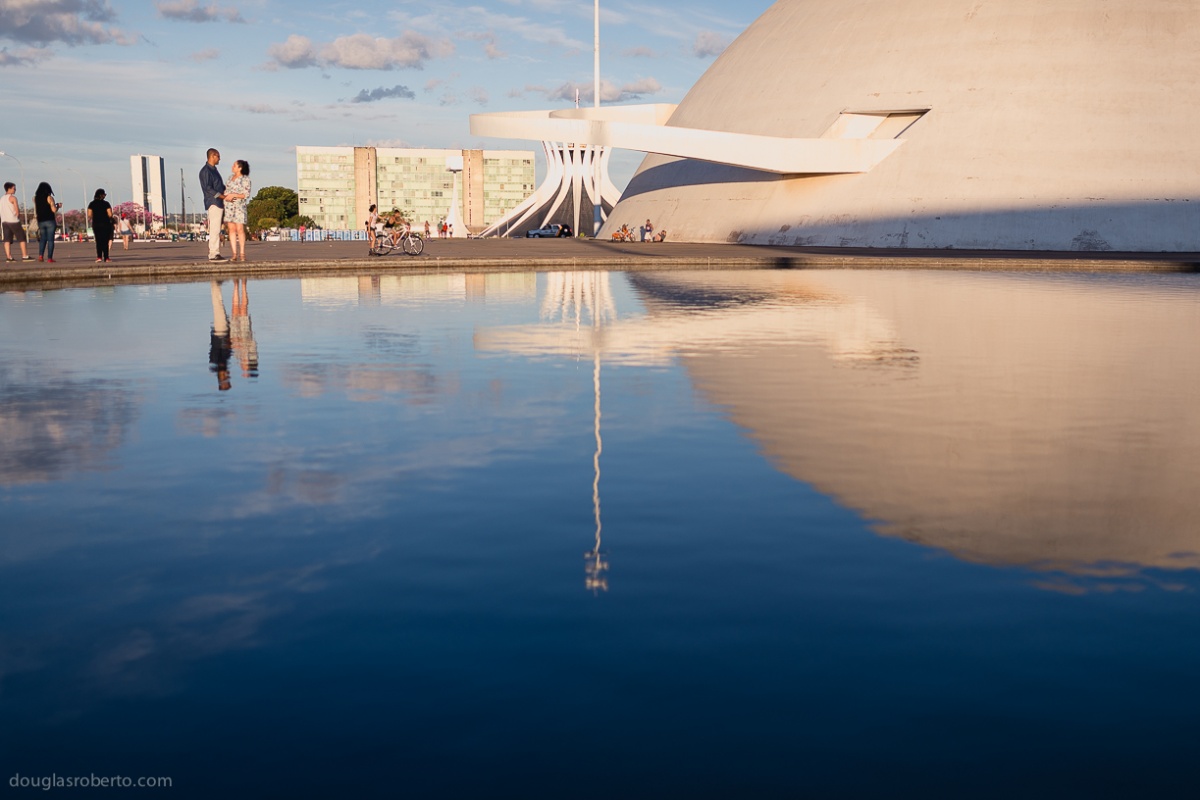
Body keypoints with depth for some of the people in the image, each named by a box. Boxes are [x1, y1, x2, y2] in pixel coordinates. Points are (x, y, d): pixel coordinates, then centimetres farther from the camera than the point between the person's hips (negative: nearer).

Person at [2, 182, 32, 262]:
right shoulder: (12, 197, -7)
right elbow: (17, 210, -12)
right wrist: (18, 216, 6)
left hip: (4, 221, 7)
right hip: (13, 221, -7)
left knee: (7, 239, 2)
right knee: (22, 238, -1)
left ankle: (8, 257, -4)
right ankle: (25, 256, -5)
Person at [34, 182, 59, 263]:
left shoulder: (36, 198, 7)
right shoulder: (49, 197, -8)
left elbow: (36, 210, 17)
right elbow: (54, 210, -13)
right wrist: (58, 206, 7)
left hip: (40, 221, 5)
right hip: (50, 220, -5)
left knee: (42, 239, 14)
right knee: (50, 239, -3)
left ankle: (40, 255, -4)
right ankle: (49, 257, -7)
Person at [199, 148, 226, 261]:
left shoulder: (214, 170, 21)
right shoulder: (205, 171, -9)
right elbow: (208, 188, -17)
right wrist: (223, 196, -20)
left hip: (219, 203, 10)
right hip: (213, 203, -10)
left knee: (216, 230, 9)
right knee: (215, 230, -12)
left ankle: (215, 253, 10)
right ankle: (213, 254, -13)